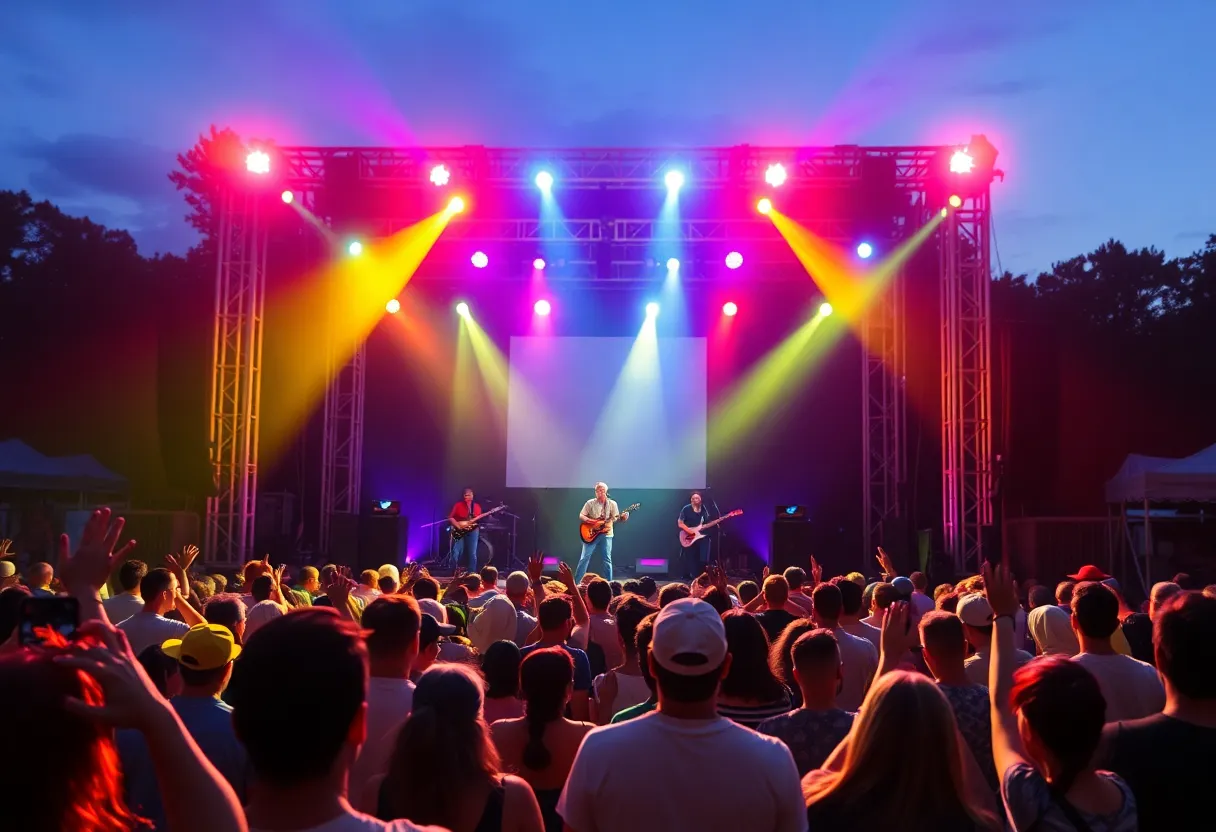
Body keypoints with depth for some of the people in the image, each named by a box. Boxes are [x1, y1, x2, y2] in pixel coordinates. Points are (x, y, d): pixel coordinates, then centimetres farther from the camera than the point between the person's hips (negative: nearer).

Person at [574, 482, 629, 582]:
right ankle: (576, 582, 2)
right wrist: (589, 520, -18)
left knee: (607, 559, 1)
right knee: (584, 558, -3)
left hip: (606, 534, 1)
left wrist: (623, 517, -21)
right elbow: (581, 516, 0)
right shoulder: (590, 503, 2)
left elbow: (616, 518, 1)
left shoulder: (612, 504, 4)